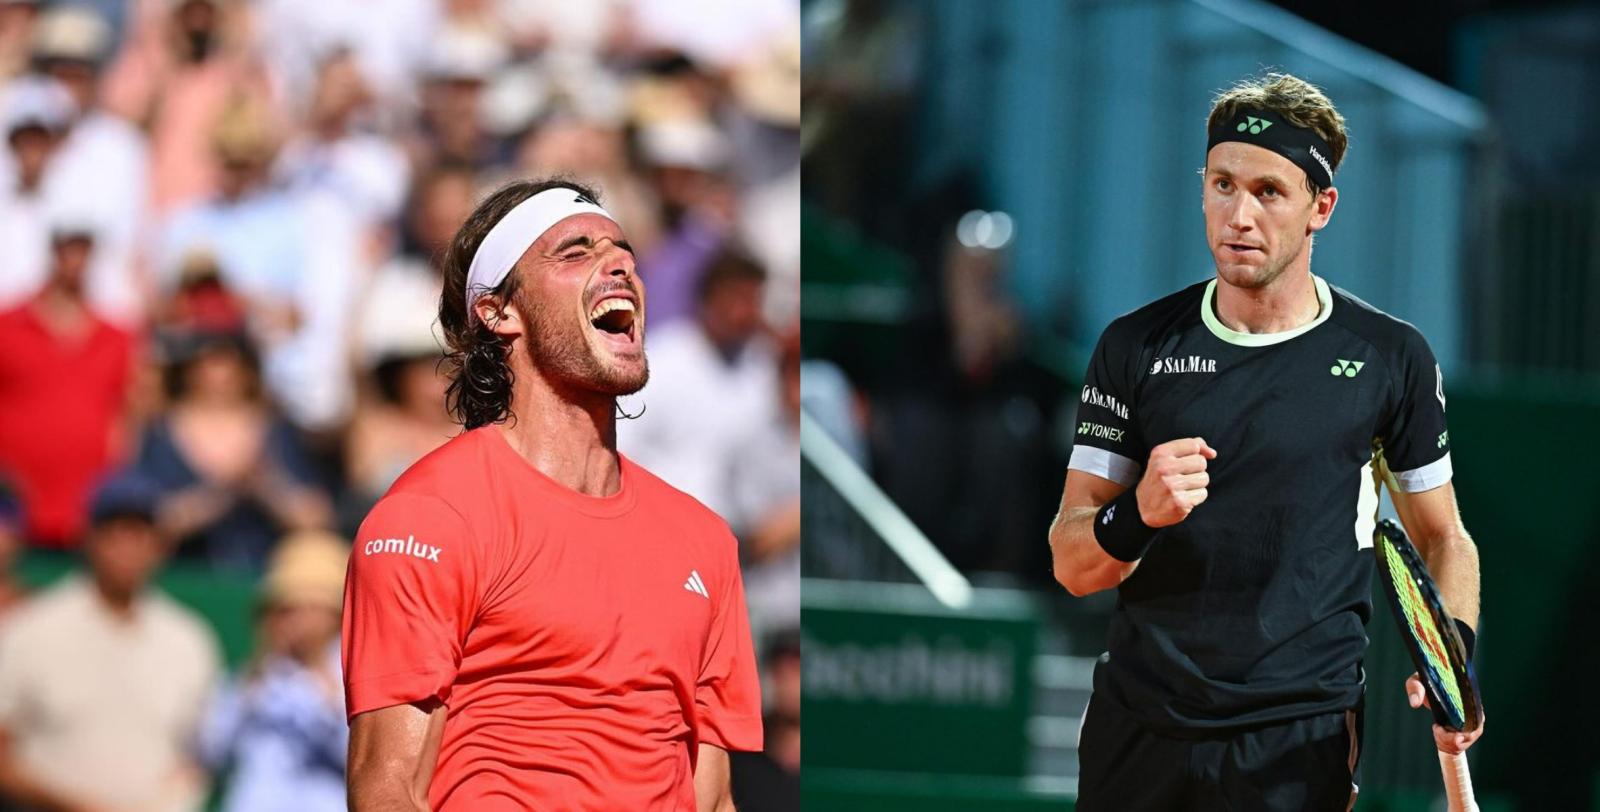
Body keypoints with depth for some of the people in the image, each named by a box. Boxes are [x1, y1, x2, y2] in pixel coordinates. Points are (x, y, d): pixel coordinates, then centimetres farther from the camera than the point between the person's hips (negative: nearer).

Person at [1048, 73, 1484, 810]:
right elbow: (1071, 564, 1)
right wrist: (1137, 516, -20)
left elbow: (1442, 539, 12)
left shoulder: (1391, 357, 1)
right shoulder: (1135, 348, 3)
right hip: (1138, 734, 2)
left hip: (1298, 745, -2)